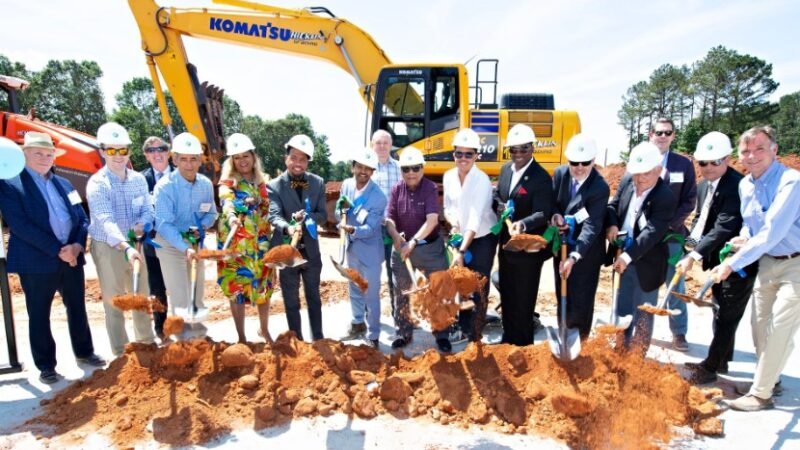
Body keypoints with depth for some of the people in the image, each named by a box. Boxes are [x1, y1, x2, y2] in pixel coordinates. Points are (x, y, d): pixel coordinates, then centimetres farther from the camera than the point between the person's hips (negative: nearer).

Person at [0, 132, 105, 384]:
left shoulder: (63, 184, 13)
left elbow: (82, 218, 11)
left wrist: (78, 244, -8)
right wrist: (57, 250, -18)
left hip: (72, 257, 5)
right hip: (36, 262, -5)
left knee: (77, 308, 15)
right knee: (39, 315, 7)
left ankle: (84, 352, 30)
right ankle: (46, 365, 20)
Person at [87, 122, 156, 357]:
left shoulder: (138, 179, 0)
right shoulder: (97, 184, -15)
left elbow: (148, 210, 3)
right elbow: (106, 220, -27)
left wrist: (142, 225, -20)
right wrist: (125, 247, -41)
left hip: (135, 245, 4)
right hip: (108, 248, -4)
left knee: (142, 296, 16)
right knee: (114, 301, 6)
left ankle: (146, 341, 33)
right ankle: (120, 353, 19)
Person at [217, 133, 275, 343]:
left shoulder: (262, 180, 8)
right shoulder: (228, 182, -6)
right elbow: (227, 201, -27)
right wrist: (231, 216, -45)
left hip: (261, 242, 4)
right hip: (236, 243, -4)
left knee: (264, 286, 12)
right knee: (237, 288, 1)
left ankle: (264, 329, 33)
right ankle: (241, 337, 16)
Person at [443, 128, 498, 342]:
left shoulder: (482, 180, -22)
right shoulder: (449, 177, -3)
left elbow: (475, 219, -30)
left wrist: (461, 251, -34)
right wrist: (453, 223, -14)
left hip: (483, 238, -5)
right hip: (462, 237, 6)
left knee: (479, 287, -1)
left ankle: (475, 335, 13)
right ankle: (463, 327, 31)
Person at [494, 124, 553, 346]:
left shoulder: (541, 178, -18)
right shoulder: (506, 169, 4)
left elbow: (543, 213, -24)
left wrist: (523, 224, -42)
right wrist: (499, 206, -6)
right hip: (506, 244, 7)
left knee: (524, 299, 8)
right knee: (506, 294, 20)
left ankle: (522, 343, 28)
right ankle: (508, 337, 39)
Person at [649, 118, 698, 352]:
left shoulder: (684, 164, 3)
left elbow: (689, 201, 0)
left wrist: (667, 223, -13)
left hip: (672, 235, 0)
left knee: (675, 286, 8)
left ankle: (679, 332, 22)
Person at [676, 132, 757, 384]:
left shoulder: (736, 186, -24)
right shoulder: (704, 184, 4)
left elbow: (724, 228, -30)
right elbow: (701, 218, 14)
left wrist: (694, 255, -33)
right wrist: (693, 241, -3)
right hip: (718, 260, 9)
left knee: (726, 316, 2)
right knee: (722, 313, 20)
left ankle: (710, 367, 13)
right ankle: (721, 360, 36)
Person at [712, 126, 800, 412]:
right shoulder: (745, 185, 0)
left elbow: (771, 233, -30)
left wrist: (732, 264, -30)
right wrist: (744, 238, -7)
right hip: (767, 261, 7)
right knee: (760, 325, 14)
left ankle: (761, 394, 9)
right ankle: (768, 379, 34)